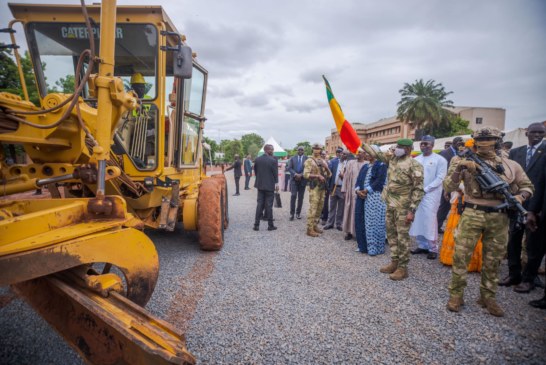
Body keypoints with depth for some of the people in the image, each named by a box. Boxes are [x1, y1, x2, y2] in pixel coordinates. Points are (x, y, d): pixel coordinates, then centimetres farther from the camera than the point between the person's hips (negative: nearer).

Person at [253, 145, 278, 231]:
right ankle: (270, 225, 11)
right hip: (270, 185, -4)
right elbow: (275, 173, -8)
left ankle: (256, 225, 9)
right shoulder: (273, 160, -13)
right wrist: (276, 183, 3)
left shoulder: (257, 160, 0)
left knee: (260, 204, 10)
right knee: (269, 205, 3)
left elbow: (255, 171, 8)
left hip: (260, 185, 4)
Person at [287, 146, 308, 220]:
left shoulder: (307, 158, 4)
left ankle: (298, 213, 17)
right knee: (293, 196, -9)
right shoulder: (292, 158, 9)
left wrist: (301, 175, -13)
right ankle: (292, 213, -2)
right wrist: (295, 174, -13)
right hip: (294, 179, 0)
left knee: (300, 197, 6)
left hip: (302, 180, 0)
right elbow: (289, 167, 1)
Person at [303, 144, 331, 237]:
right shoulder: (309, 161, -3)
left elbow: (329, 174, 14)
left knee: (319, 208, 10)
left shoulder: (323, 161, 15)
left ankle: (315, 225, 22)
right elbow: (306, 174, -13)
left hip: (322, 187, 6)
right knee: (313, 208, -9)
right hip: (314, 187, -6)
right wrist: (317, 176, -20)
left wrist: (326, 168, -5)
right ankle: (310, 229, -4)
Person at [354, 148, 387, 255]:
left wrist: (366, 190, -15)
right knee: (361, 221, 7)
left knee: (373, 222, -4)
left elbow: (379, 181, -14)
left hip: (375, 197, -7)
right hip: (362, 196, 7)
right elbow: (358, 180, 12)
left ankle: (374, 247, 6)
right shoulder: (364, 166, 18)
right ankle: (363, 245, 18)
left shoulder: (381, 165, -4)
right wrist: (358, 190, -8)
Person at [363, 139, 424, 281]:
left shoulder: (414, 165, -14)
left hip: (403, 207, -8)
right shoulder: (392, 158, 7)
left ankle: (403, 267, 11)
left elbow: (418, 189, -16)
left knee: (402, 236, 0)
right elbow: (376, 153, 20)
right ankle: (394, 262, 26)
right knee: (391, 233, 14)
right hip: (390, 204, 8)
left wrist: (412, 210, -20)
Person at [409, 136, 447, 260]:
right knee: (417, 220, 6)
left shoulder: (440, 159, -2)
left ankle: (433, 248, 8)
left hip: (431, 194, -5)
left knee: (429, 221, -5)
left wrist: (425, 189, -14)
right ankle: (422, 245, 20)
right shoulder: (416, 159, 11)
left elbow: (440, 178, -8)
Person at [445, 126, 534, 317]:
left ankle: (488, 297, 26)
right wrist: (459, 168, -20)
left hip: (499, 219, 2)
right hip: (472, 215, -2)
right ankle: (456, 294, 14)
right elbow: (450, 185, -5)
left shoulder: (511, 165, 7)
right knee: (461, 255, -1)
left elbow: (527, 185, 16)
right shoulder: (468, 163, 2)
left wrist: (521, 196, -6)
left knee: (492, 260, 11)